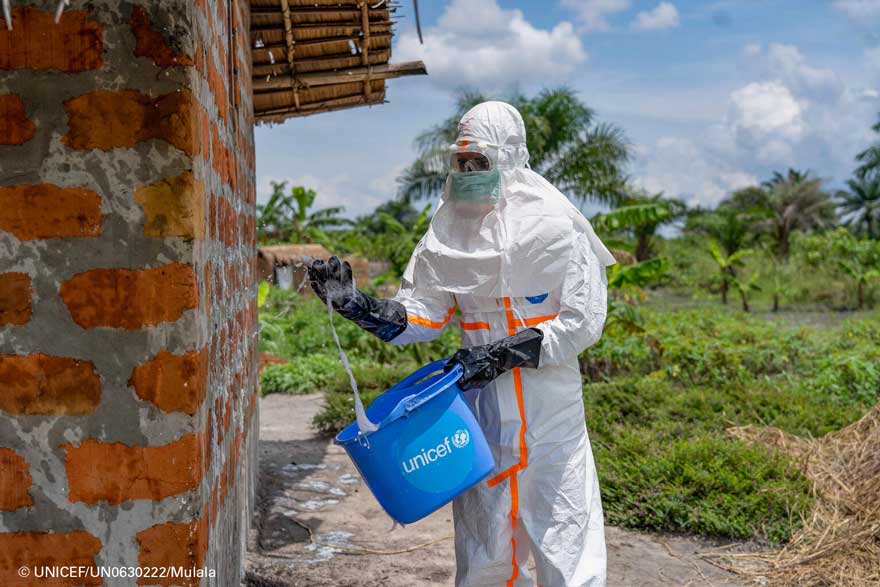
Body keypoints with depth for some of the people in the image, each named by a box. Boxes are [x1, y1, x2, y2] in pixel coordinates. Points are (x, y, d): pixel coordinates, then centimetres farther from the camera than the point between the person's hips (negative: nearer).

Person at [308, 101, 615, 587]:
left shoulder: (553, 225, -7)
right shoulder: (450, 231, 5)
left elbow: (584, 319, -10)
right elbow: (420, 312, 4)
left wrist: (502, 354, -18)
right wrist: (355, 304, -12)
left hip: (549, 406, -3)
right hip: (479, 406, 3)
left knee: (564, 546, 2)